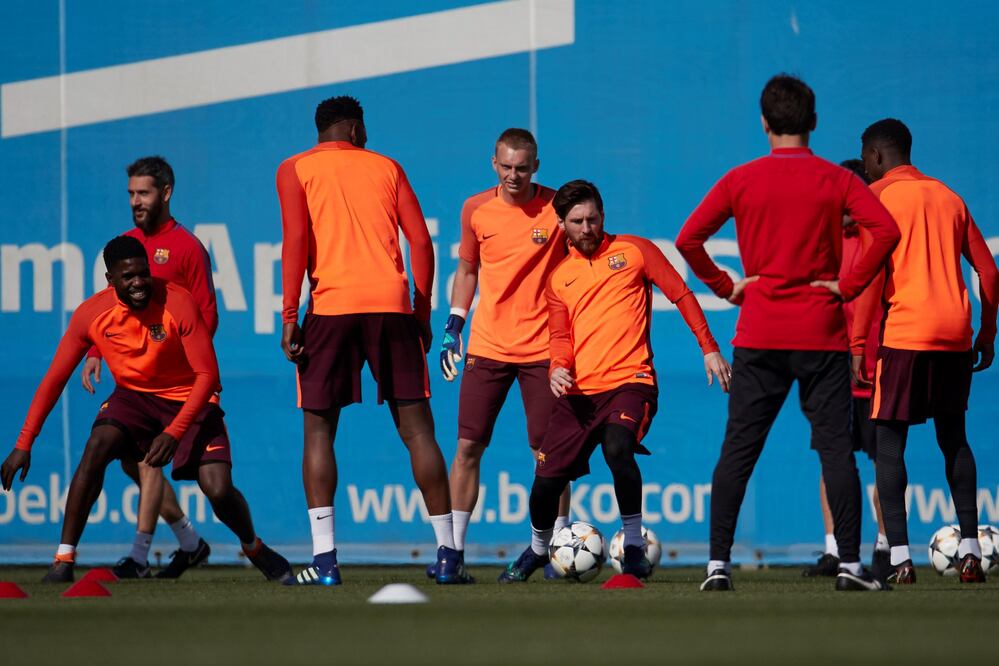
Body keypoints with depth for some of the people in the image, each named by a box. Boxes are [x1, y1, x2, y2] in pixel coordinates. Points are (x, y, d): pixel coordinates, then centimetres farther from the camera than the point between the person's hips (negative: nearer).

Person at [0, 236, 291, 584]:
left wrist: (174, 432, -34)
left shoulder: (178, 304, -24)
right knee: (96, 447, -28)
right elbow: (55, 379, -8)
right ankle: (63, 560, -22)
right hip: (133, 395, 2)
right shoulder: (91, 314, -15)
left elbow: (207, 375, -23)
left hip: (189, 399, -2)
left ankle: (254, 548, 19)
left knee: (219, 491, -16)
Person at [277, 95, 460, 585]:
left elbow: (296, 239, -4)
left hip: (332, 306, -2)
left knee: (319, 428, 5)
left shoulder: (295, 170, 9)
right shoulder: (386, 168, 16)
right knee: (415, 425, 4)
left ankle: (325, 559, -6)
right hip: (392, 304, 2)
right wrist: (421, 313, 14)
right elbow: (421, 241, 8)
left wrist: (289, 317, -5)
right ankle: (447, 555, 1)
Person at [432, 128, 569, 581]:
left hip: (542, 348, -2)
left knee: (548, 450, -2)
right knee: (468, 445, -1)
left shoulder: (558, 209, -5)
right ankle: (453, 549, 3)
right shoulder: (475, 210, 3)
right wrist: (453, 326, 8)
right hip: (487, 347, 2)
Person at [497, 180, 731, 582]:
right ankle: (537, 550, 28)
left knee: (617, 447, -33)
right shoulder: (559, 277, 16)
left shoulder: (634, 251, 6)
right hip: (578, 391, 4)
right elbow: (561, 337, 14)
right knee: (546, 481, -2)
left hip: (628, 381, -4)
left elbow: (681, 295, 6)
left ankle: (634, 546, -16)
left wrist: (709, 349, -1)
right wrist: (558, 367, -8)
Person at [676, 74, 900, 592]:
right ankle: (849, 564, -2)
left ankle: (718, 564, -1)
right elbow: (886, 230, -14)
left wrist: (725, 287, 5)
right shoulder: (835, 180, -1)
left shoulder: (740, 181, 2)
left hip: (758, 336, 1)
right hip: (822, 335, -1)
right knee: (836, 448, 2)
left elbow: (688, 239, -4)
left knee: (738, 450, 4)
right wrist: (849, 286, -7)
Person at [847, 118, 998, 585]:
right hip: (955, 335, 5)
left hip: (904, 334, -5)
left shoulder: (880, 198, -1)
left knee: (889, 441, -2)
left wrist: (860, 344, -10)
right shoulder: (948, 197, 17)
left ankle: (899, 557, -13)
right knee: (954, 437, 16)